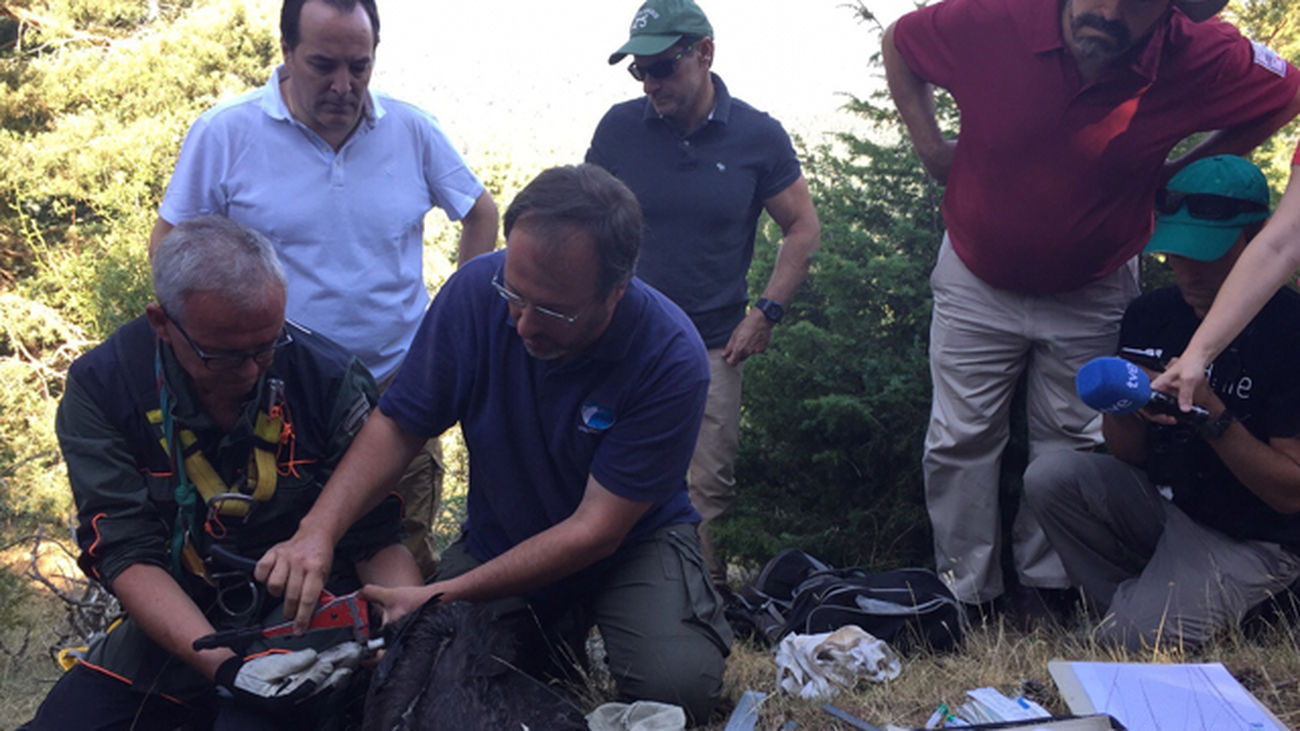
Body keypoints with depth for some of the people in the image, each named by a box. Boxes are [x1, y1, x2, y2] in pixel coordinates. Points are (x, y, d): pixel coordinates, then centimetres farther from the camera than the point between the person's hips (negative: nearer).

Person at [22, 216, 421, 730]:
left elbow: (378, 540, -6)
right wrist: (224, 665, -28)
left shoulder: (330, 380, -13)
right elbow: (127, 556, -15)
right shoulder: (100, 387, -11)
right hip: (177, 620, 3)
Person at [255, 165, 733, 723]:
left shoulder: (671, 359, -28)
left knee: (677, 682, -29)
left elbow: (595, 529, -25)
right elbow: (396, 426, -10)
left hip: (632, 539, -3)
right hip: (500, 537, 3)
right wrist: (317, 531, -28)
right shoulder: (476, 291, -20)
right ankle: (555, 640, 15)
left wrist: (445, 597, -29)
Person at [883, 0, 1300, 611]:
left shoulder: (1200, 57, -23)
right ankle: (964, 592, 17)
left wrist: (1179, 172, -7)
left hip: (1092, 292, 0)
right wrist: (930, 147, -7)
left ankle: (1043, 584, 25)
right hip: (976, 280, 0)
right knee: (960, 440, 3)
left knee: (1071, 443, 8)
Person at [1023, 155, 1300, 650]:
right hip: (1162, 499, 6)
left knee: (1140, 638, -27)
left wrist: (1211, 415, -31)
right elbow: (1128, 453, 3)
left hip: (1250, 541, -6)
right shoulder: (1150, 316, -2)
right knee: (1048, 476, -19)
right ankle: (1126, 600, 0)